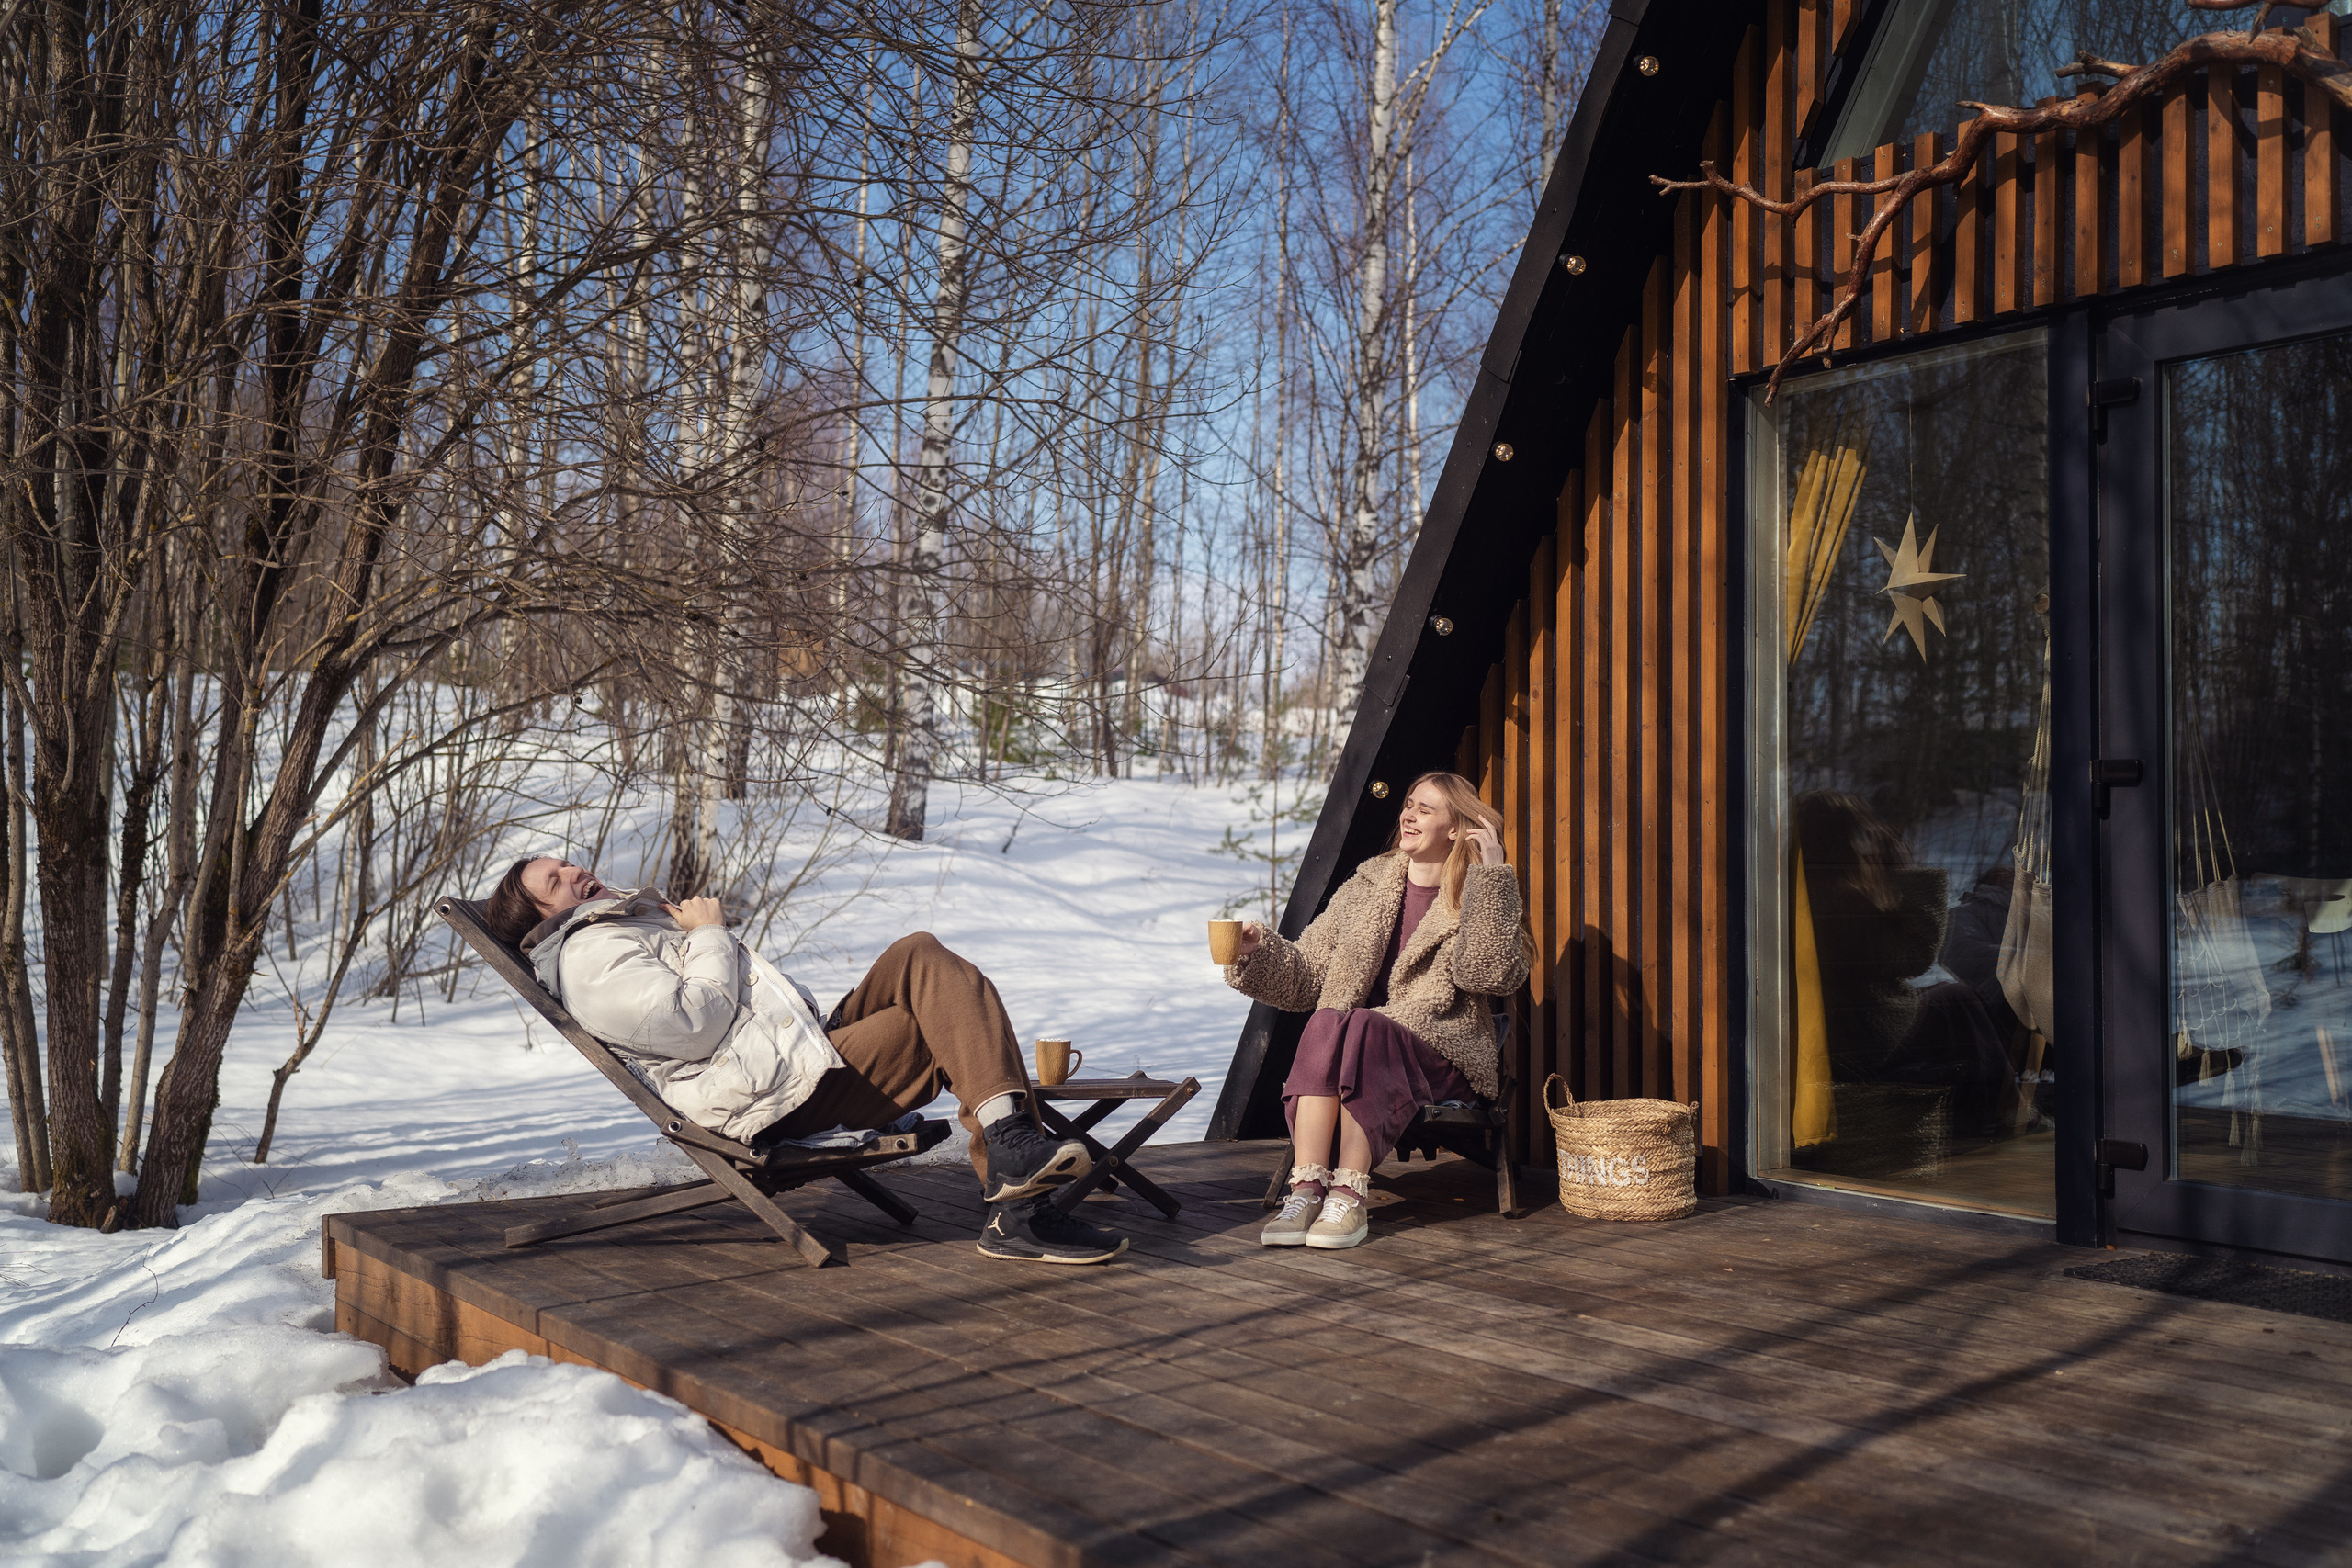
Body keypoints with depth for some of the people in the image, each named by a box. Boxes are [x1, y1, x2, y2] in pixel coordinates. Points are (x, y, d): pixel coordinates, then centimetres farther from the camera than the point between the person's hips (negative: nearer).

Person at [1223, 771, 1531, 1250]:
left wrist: (1493, 877, -14)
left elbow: (1490, 974, -15)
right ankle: (1306, 1189, -37)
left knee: (1362, 1027, -34)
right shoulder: (1369, 883, 19)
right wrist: (1257, 949, -3)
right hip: (1362, 1040, 4)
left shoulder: (1478, 896, 7)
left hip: (1440, 1051, -3)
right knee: (1326, 1022, -31)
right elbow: (1307, 972, 15)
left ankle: (1349, 1196, -35)